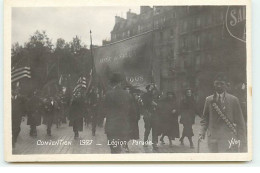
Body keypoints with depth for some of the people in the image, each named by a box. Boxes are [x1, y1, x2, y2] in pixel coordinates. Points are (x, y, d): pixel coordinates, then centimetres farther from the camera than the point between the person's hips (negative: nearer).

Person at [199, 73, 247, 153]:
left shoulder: (233, 100, 3)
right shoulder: (208, 100, 10)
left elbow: (240, 121, 4)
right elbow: (205, 118, 16)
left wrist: (242, 141, 1)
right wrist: (202, 131, -1)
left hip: (228, 138, -3)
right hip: (212, 137, 3)